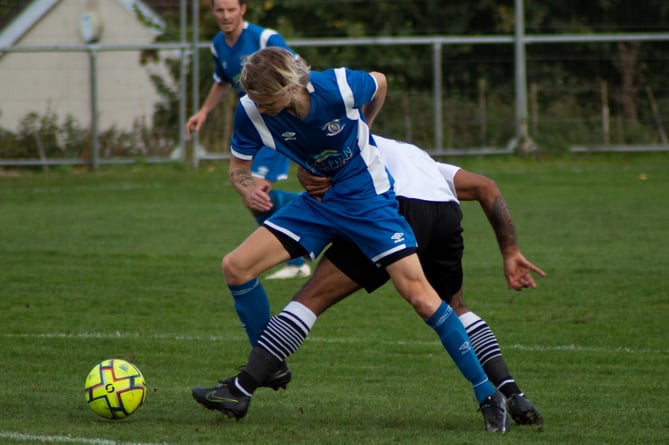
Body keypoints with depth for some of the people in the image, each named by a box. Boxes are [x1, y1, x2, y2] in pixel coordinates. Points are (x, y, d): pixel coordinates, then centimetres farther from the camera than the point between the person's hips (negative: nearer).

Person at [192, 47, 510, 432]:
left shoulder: (338, 88, -26)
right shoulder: (252, 112, -17)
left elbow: (380, 83, -3)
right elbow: (239, 165, -1)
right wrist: (248, 188, -25)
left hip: (367, 196, -4)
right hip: (317, 202, 5)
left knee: (418, 292, -14)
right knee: (236, 267, -8)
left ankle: (488, 395, -5)